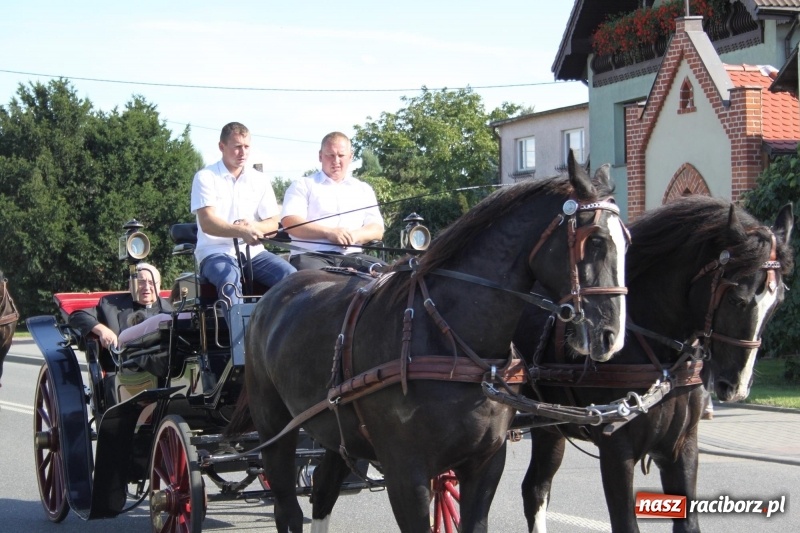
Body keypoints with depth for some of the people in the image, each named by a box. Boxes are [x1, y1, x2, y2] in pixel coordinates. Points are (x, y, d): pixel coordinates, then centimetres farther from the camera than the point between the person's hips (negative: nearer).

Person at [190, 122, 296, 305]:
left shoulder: (259, 180, 14)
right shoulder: (205, 177, 2)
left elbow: (273, 223, 8)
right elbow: (207, 223, -12)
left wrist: (254, 227, -17)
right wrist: (241, 231, -30)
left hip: (253, 251, 4)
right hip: (216, 251, -4)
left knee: (290, 275, -23)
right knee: (230, 281, -37)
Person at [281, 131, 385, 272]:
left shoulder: (364, 189, 24)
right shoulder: (302, 186, 13)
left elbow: (377, 230, 14)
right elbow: (289, 223, -4)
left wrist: (354, 236, -9)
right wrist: (329, 232, -17)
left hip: (352, 256, 4)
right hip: (311, 255, -3)